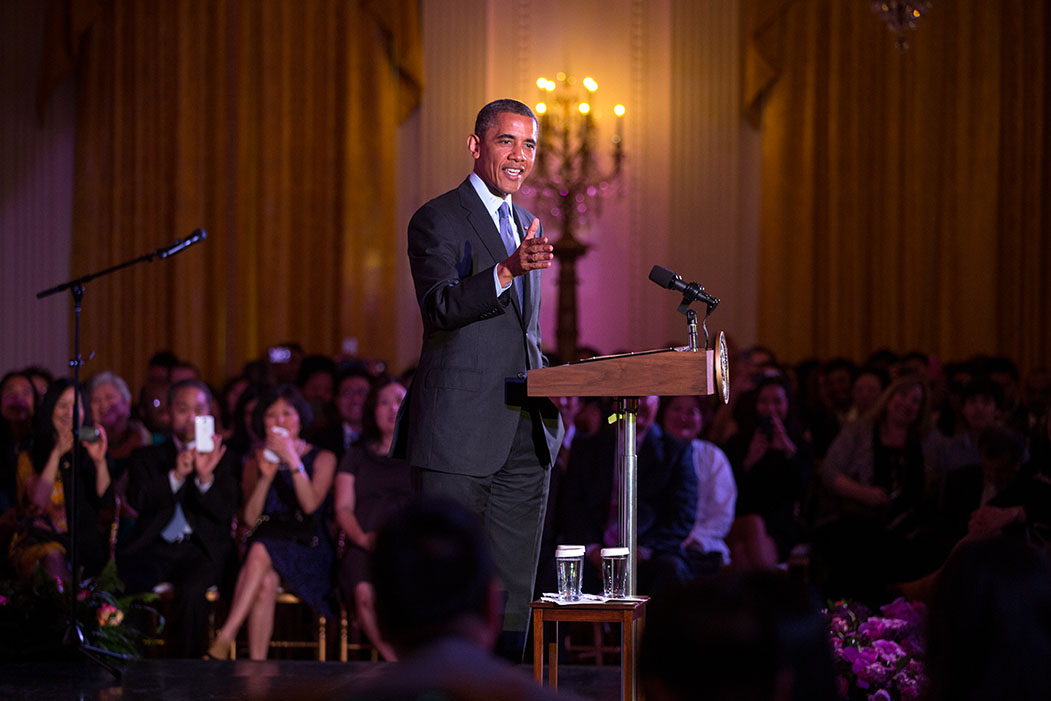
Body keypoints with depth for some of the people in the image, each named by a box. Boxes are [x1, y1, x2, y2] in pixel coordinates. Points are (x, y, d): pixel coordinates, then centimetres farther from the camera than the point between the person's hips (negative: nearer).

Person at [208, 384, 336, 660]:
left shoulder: (322, 459, 9)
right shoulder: (255, 462, 18)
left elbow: (310, 505, -8)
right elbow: (250, 518, 6)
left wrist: (293, 460, -14)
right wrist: (266, 476, -6)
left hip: (307, 553, -2)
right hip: (265, 542, 3)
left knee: (261, 550, -36)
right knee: (266, 581, -35)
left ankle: (223, 641, -44)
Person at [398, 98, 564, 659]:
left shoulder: (524, 225, 20)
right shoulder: (438, 219, -4)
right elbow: (440, 306, -20)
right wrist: (509, 269, -33)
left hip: (525, 435, 7)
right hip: (461, 433, -7)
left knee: (514, 592, 6)